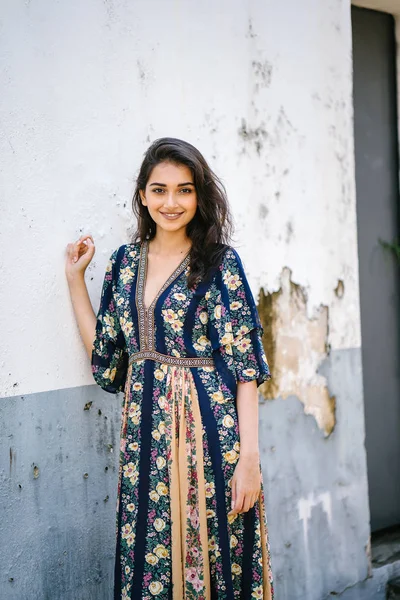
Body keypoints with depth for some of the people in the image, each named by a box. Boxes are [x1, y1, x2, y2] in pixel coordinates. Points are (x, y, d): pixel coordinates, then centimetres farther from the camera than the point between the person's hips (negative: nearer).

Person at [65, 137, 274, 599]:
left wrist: (249, 456, -15)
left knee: (211, 553, 4)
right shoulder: (125, 262, 9)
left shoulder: (220, 262, -5)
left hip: (208, 427, -4)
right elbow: (104, 353, 12)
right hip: (144, 431, 4)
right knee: (148, 558, 10)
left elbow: (244, 364, -9)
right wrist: (75, 277, 11)